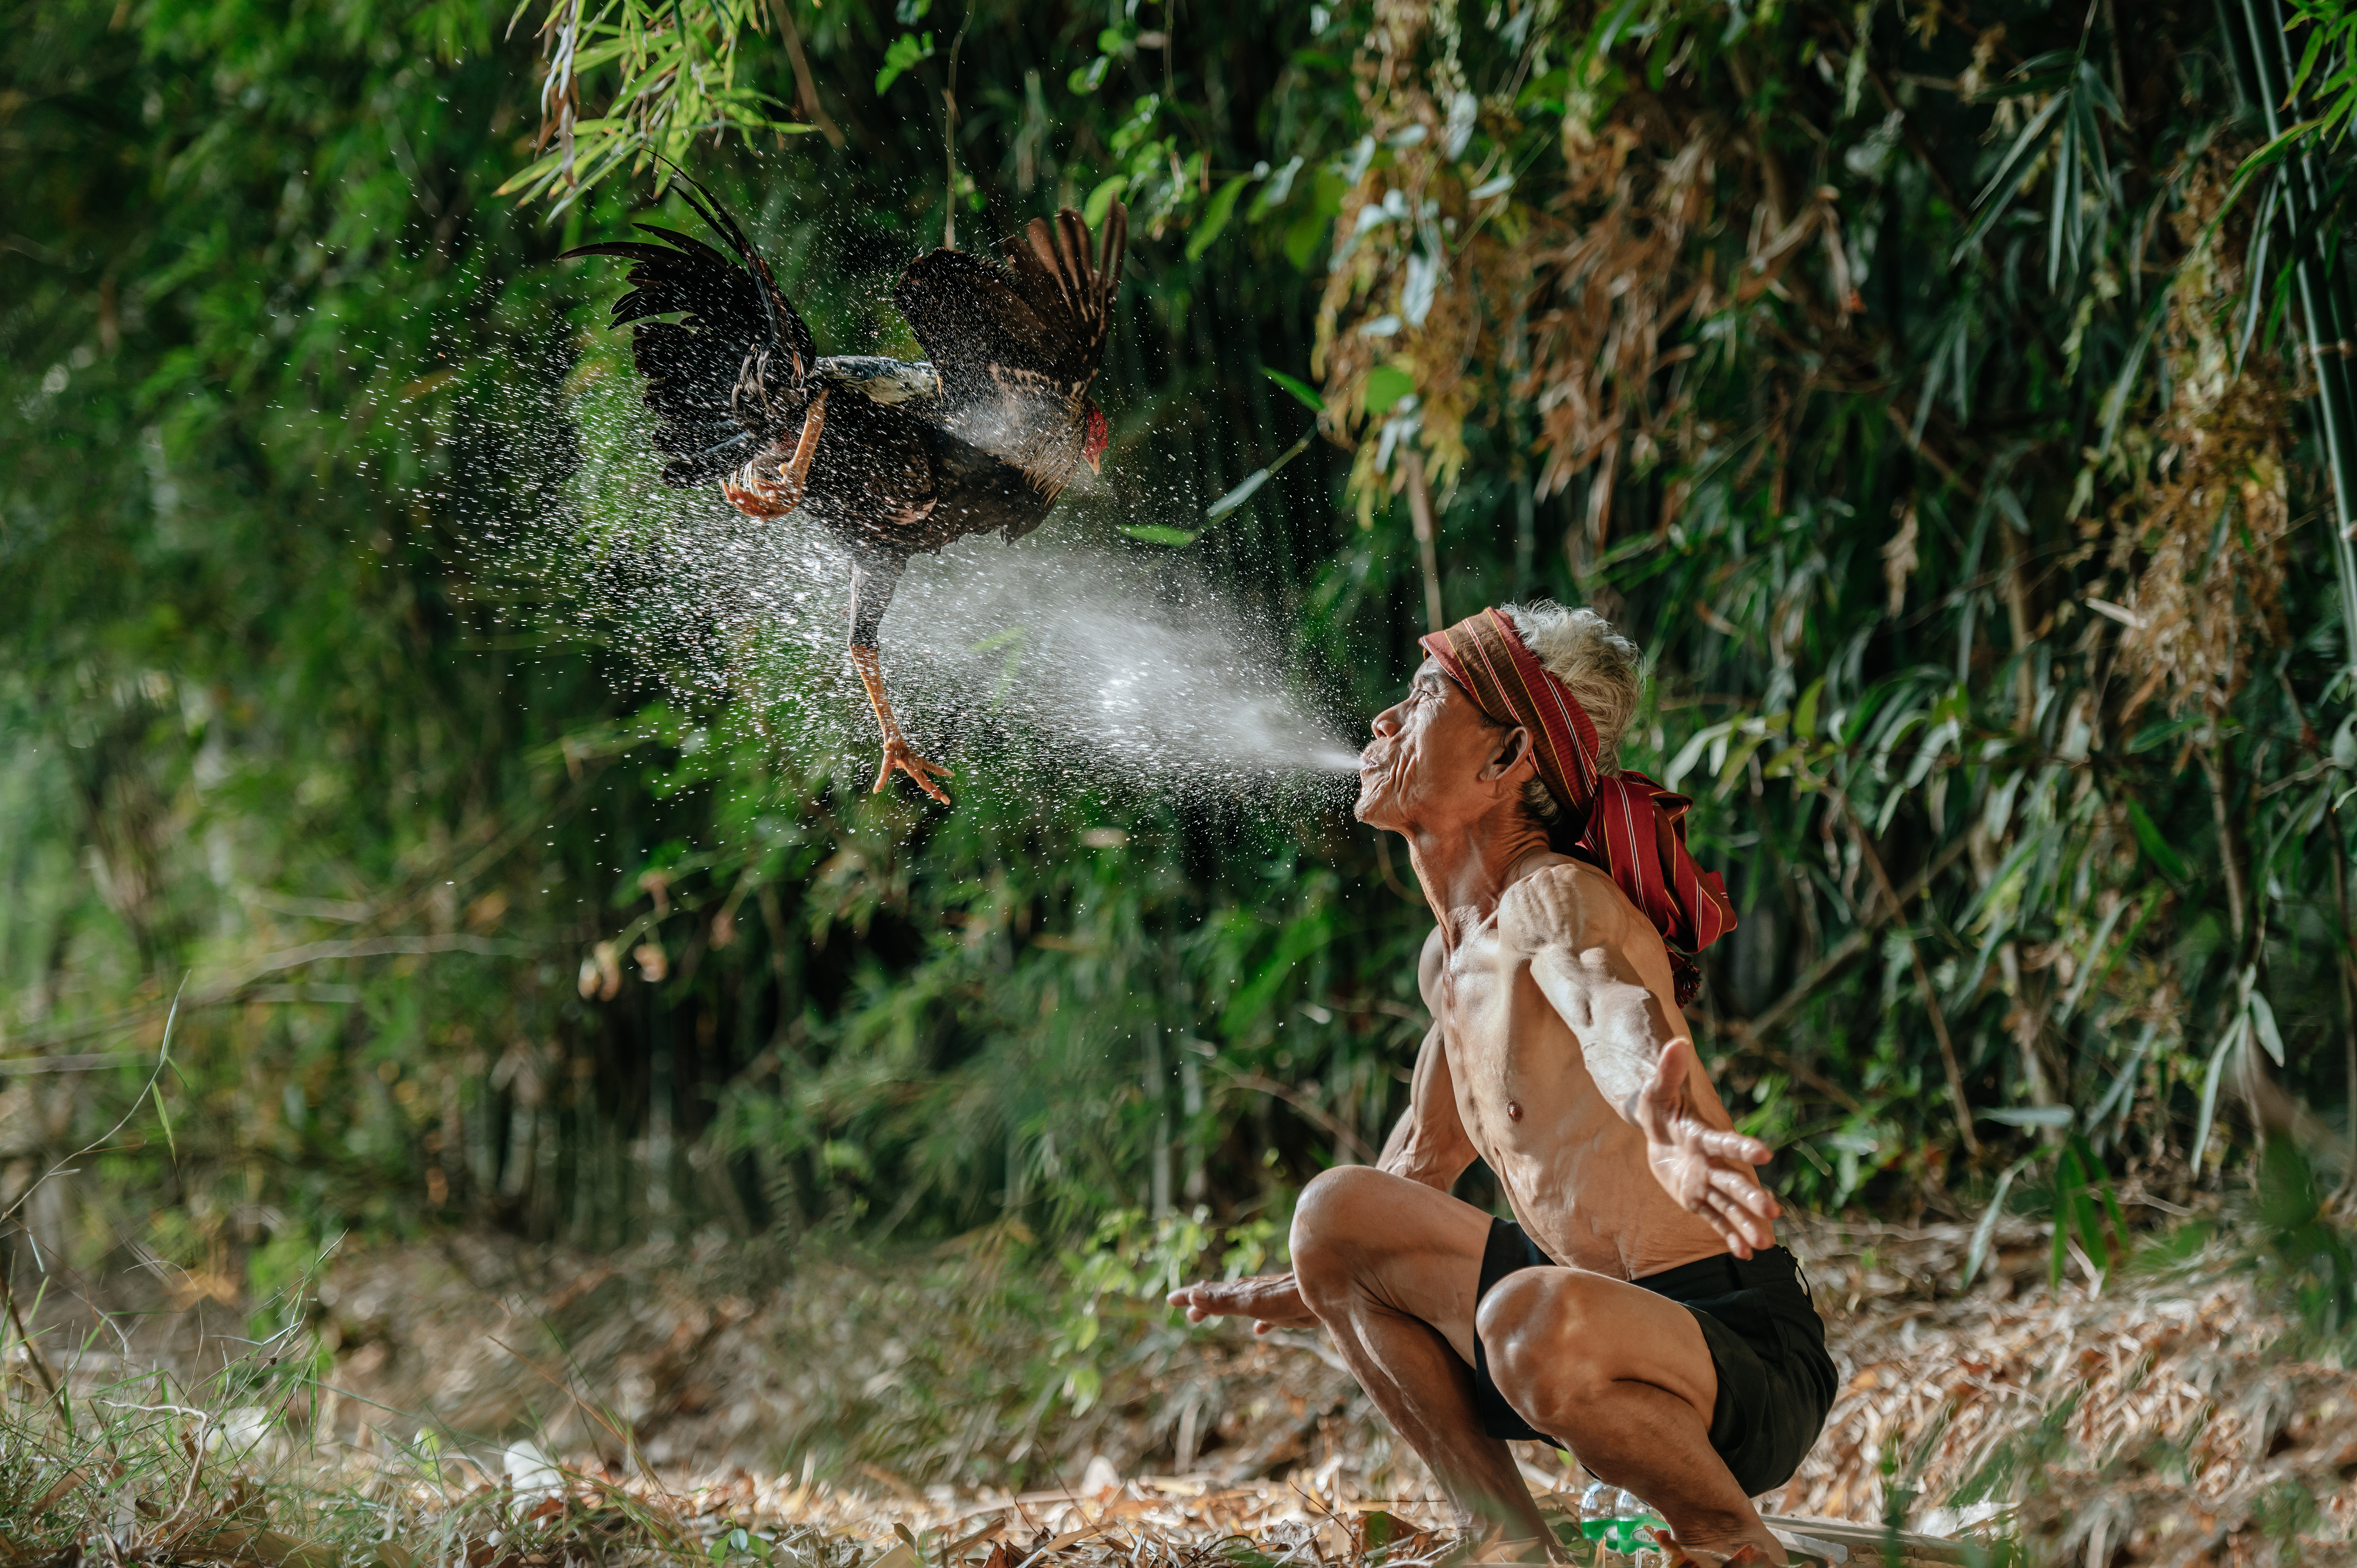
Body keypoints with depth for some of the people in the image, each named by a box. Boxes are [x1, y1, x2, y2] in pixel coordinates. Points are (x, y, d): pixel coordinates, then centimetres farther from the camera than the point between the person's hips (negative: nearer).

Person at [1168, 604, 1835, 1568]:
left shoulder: (1557, 899, -16)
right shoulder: (1451, 955, 12)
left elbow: (1622, 1015, -42)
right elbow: (1425, 1161, 30)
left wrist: (1664, 1130, -64)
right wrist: (1319, 1289, 42)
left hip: (1743, 1350, -9)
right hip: (1621, 1315, 9)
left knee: (1536, 1322, -38)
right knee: (1336, 1209, 6)